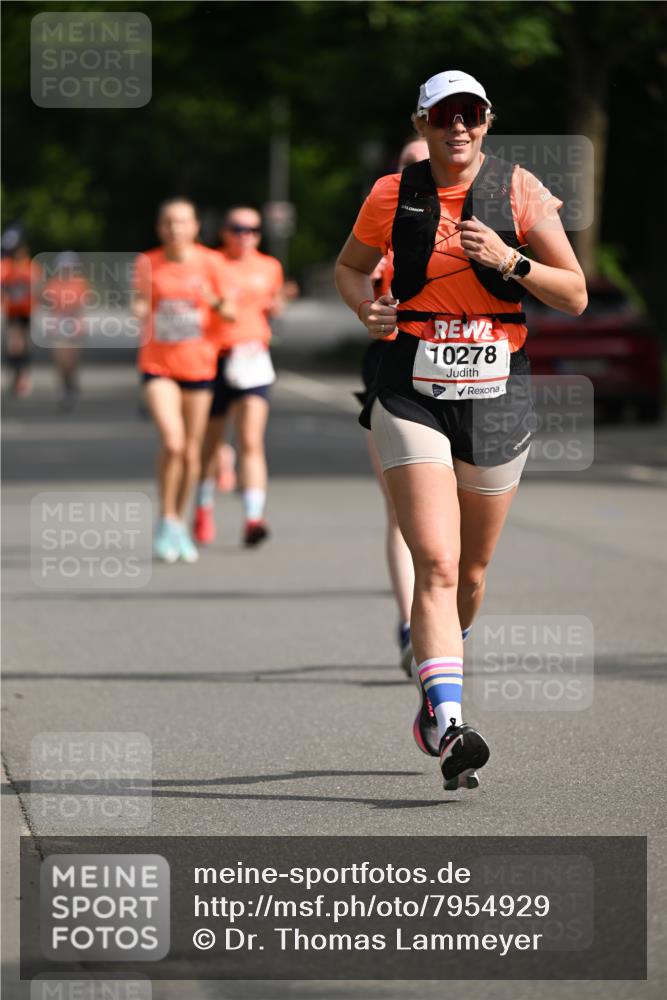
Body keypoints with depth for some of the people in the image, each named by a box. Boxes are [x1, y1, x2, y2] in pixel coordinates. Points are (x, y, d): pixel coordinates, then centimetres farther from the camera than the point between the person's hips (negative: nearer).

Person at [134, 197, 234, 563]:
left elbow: (230, 313, 2)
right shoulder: (147, 264, -1)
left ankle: (179, 523, 27)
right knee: (172, 442, -19)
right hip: (158, 365, -1)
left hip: (198, 366, 1)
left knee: (191, 452, 7)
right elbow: (139, 310, 6)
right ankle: (166, 521, -3)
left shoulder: (210, 262, -2)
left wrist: (216, 302, -20)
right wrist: (139, 307, -17)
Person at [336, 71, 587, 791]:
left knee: (470, 573, 13)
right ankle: (447, 727, -26)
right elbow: (349, 266, 19)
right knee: (436, 566, -17)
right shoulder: (392, 196, 1)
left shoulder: (519, 191, 0)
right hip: (411, 398, -2)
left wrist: (510, 261, -16)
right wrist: (367, 309, -2)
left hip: (497, 398, 2)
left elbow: (575, 296, 0)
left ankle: (431, 682, 41)